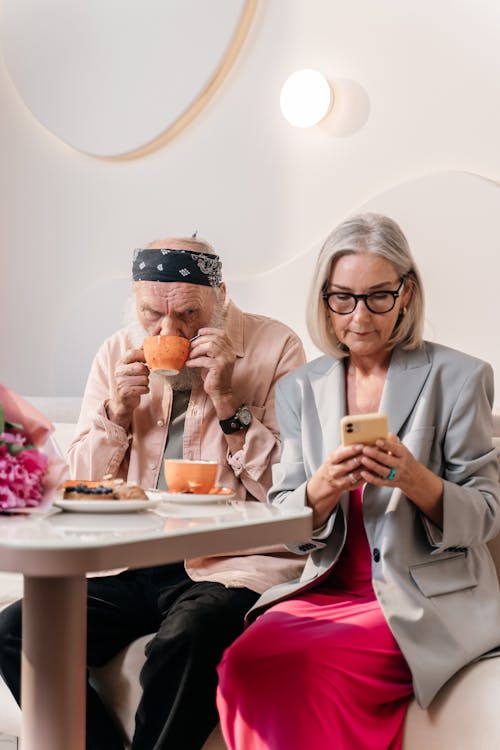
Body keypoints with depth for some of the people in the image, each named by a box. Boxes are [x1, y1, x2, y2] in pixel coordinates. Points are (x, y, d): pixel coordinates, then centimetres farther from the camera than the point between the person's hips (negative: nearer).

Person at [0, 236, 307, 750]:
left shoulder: (273, 347, -1)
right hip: (131, 567, 5)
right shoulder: (116, 354, 11)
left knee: (187, 637, -35)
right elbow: (81, 492, 12)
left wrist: (226, 400, -13)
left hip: (233, 566, -4)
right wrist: (118, 409, -3)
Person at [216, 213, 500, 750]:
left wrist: (413, 479, -22)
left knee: (301, 666, -29)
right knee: (244, 665, -26)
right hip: (326, 591, 4)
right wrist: (322, 489, -16)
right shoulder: (299, 389, 11)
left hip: (427, 600, -3)